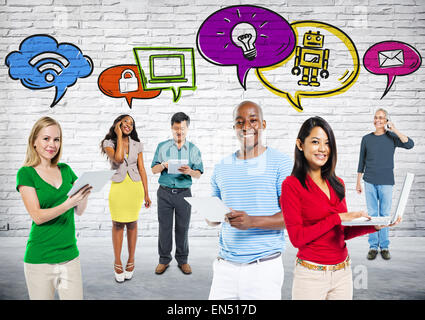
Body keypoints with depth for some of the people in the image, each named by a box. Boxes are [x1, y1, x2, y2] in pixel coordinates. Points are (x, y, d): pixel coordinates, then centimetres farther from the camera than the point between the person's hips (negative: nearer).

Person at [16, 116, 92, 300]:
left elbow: (80, 211, 8)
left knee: (75, 297, 8)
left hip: (70, 255, 4)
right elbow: (37, 216, -13)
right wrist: (68, 203, -27)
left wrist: (85, 194, -12)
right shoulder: (26, 173, -5)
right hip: (40, 259, -4)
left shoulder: (65, 170, 8)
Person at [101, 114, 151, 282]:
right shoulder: (108, 143, 1)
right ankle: (117, 264, 15)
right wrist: (119, 136, -9)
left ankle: (131, 261, 21)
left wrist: (146, 194, 4)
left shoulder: (137, 145, 8)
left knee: (132, 224, 8)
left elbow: (142, 169, 7)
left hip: (135, 186, 2)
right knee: (118, 225, 3)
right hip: (118, 187, -2)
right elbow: (118, 158, -19)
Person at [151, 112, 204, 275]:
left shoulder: (194, 149, 5)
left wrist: (189, 171, -19)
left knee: (183, 227, 6)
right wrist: (163, 165, -15)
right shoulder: (162, 146, 5)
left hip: (184, 193, 0)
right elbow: (154, 169, 7)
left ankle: (182, 260, 20)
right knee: (164, 226, 5)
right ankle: (164, 259, 19)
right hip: (165, 192, 0)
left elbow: (198, 174, 4)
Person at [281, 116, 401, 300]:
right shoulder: (292, 185, -12)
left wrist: (374, 226, -4)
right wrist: (338, 217, -17)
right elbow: (297, 237, -16)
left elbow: (342, 233, 11)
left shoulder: (337, 184, 6)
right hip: (311, 275, -5)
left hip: (343, 271, 5)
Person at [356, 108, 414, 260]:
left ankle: (384, 246, 14)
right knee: (372, 214, 3)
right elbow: (361, 162, 11)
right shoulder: (366, 139, 7)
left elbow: (410, 144, -14)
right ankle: (373, 246, 10)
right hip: (370, 182, 1)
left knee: (385, 214, 3)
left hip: (386, 182, -1)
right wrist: (358, 182, 9)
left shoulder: (392, 137, 3)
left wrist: (395, 130, -12)